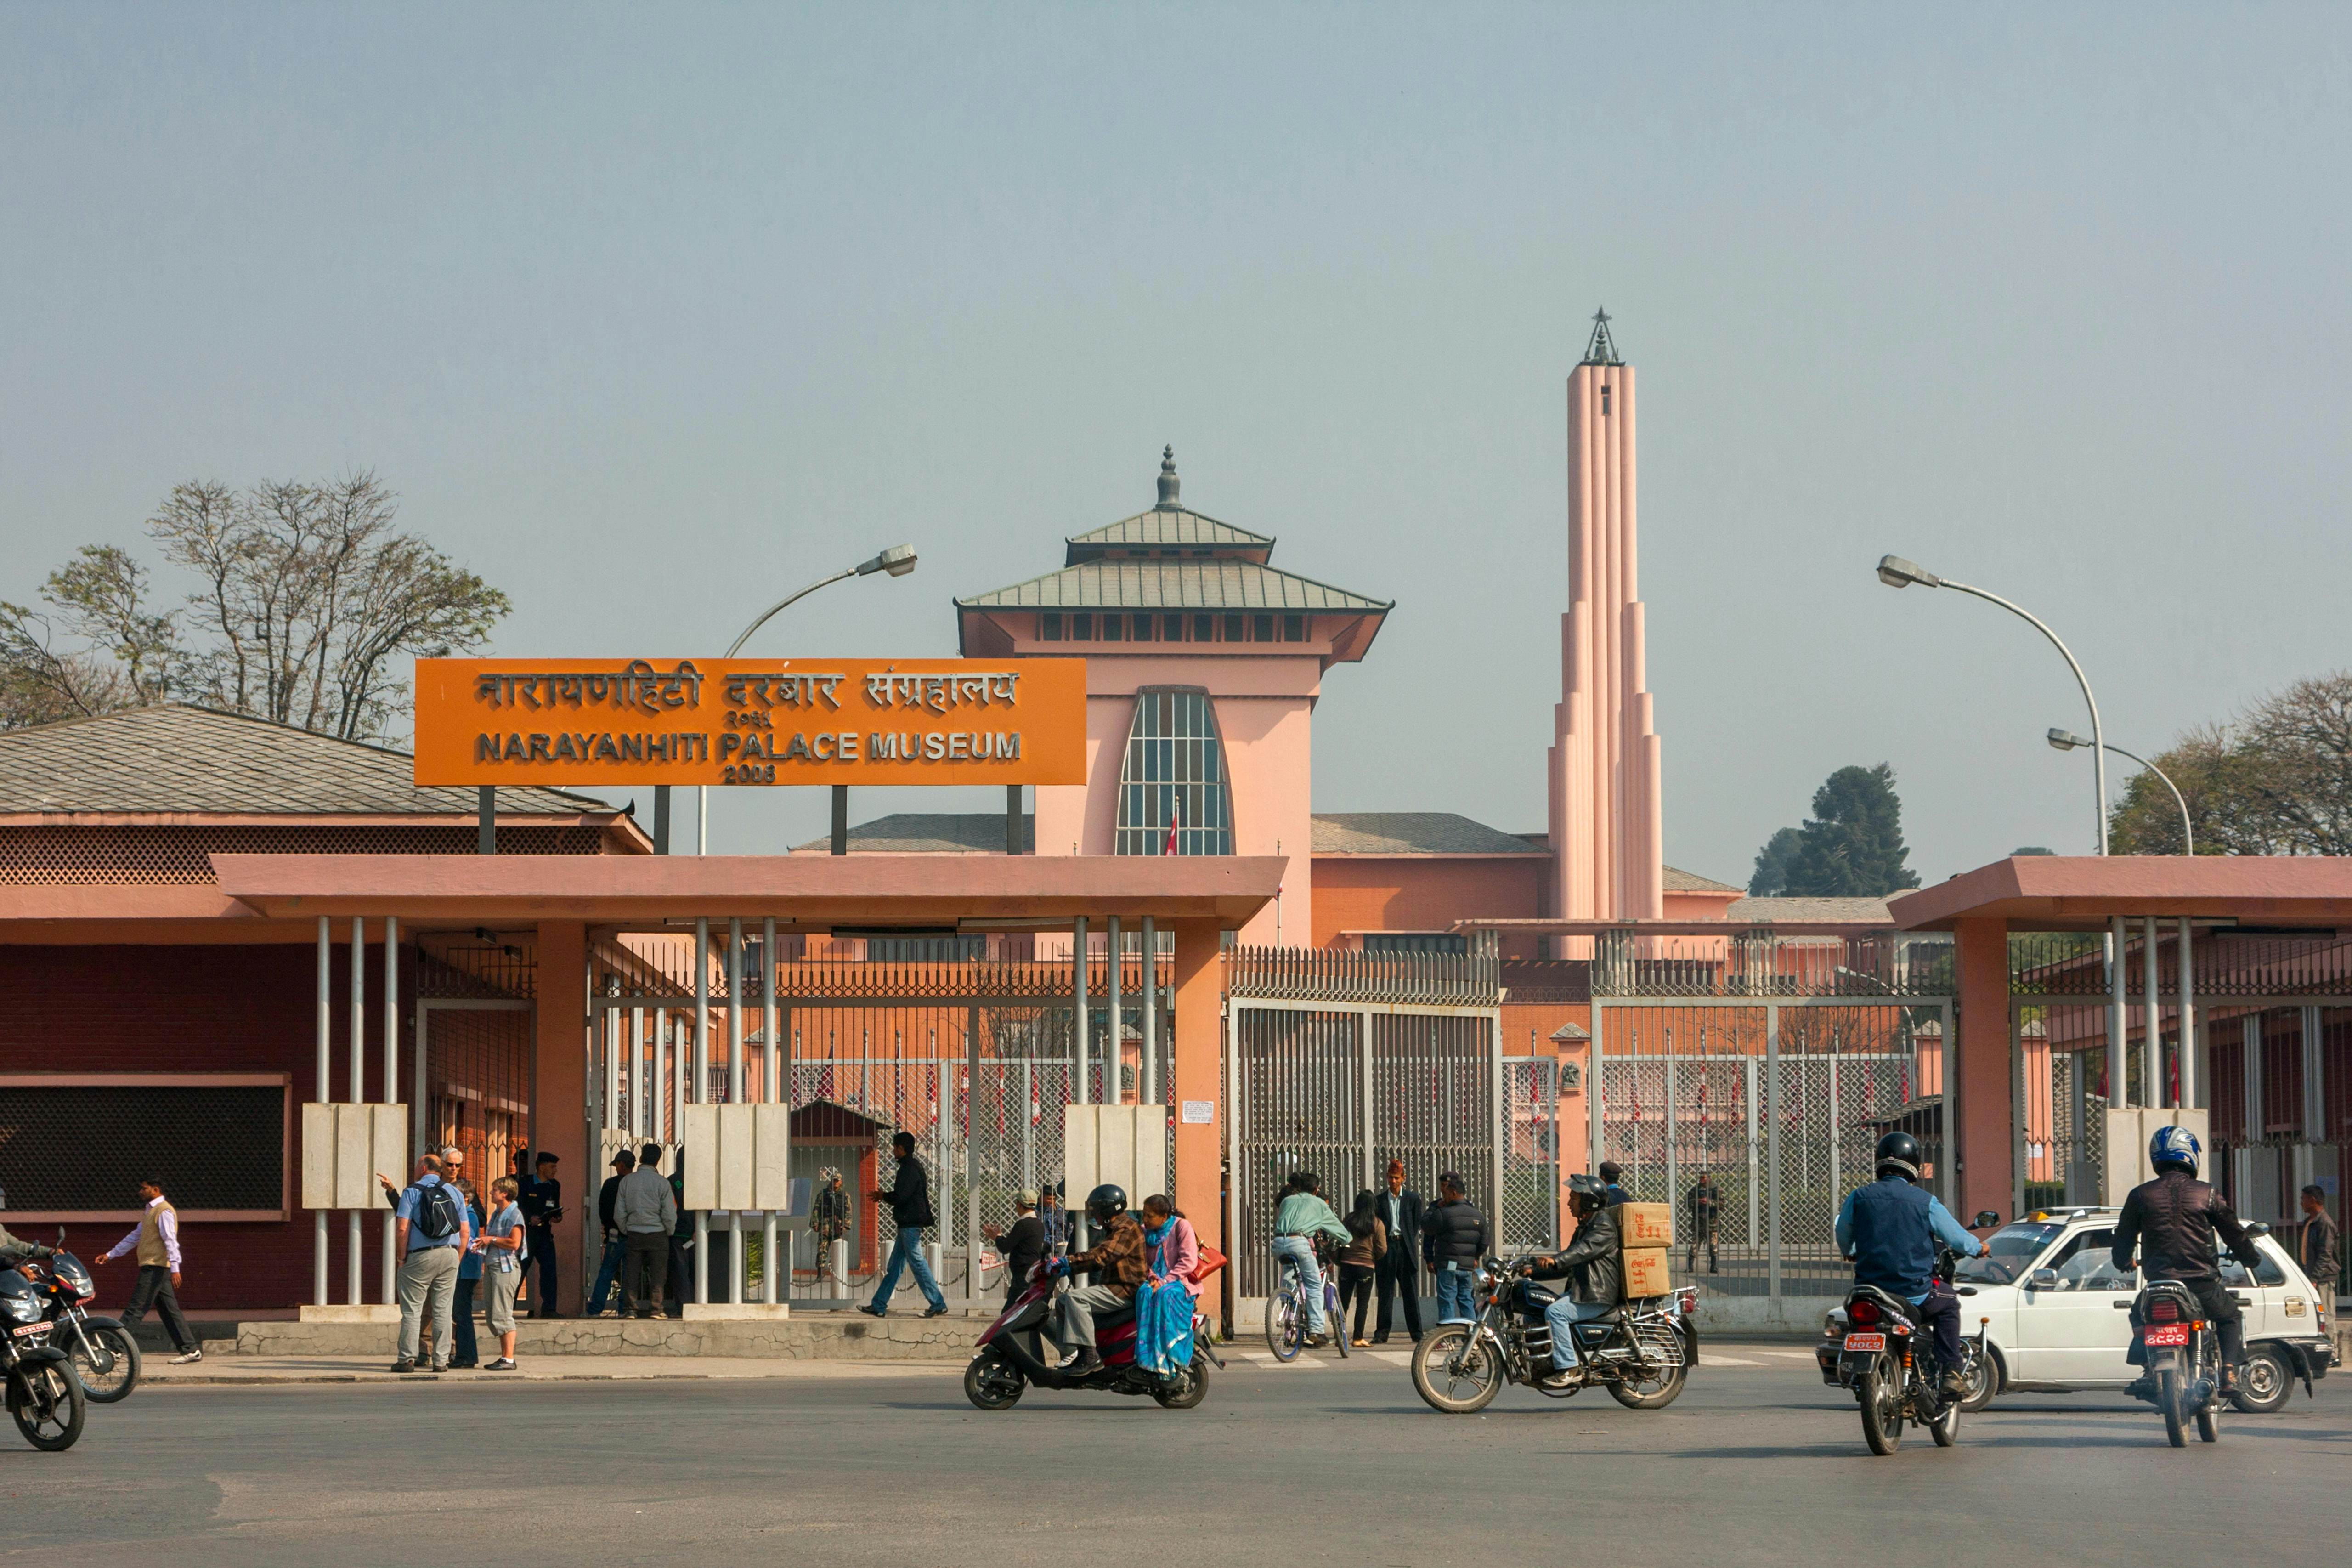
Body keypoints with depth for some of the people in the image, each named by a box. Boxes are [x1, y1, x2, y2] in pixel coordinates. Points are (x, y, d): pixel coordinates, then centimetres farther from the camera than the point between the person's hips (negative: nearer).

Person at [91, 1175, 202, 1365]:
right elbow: (134, 1237, 27)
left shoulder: (164, 1212, -11)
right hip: (153, 1269, 10)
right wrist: (110, 1255, 25)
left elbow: (171, 1240, -20)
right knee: (169, 1311, 8)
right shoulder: (151, 1211, 21)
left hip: (156, 1268, -10)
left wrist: (175, 1268, -28)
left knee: (135, 1310, -10)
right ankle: (191, 1349, 8)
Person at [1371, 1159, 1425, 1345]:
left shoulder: (1413, 1198, 8)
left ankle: (1417, 1334, 4)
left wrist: (1408, 1242, 3)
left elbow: (1417, 1225, 9)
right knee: (1385, 1293, 0)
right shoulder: (1380, 1200, 10)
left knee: (1411, 1294, 1)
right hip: (1387, 1248, 1)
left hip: (1406, 1248, -1)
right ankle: (1382, 1334, 2)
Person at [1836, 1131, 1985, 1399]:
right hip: (1915, 1294, -2)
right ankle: (1952, 1374, 15)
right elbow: (1957, 1238, 3)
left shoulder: (1859, 1198, 0)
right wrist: (1978, 1248, 26)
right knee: (1948, 1304, 27)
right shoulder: (1925, 1202, -5)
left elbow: (1843, 1238, 15)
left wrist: (1851, 1253, 40)